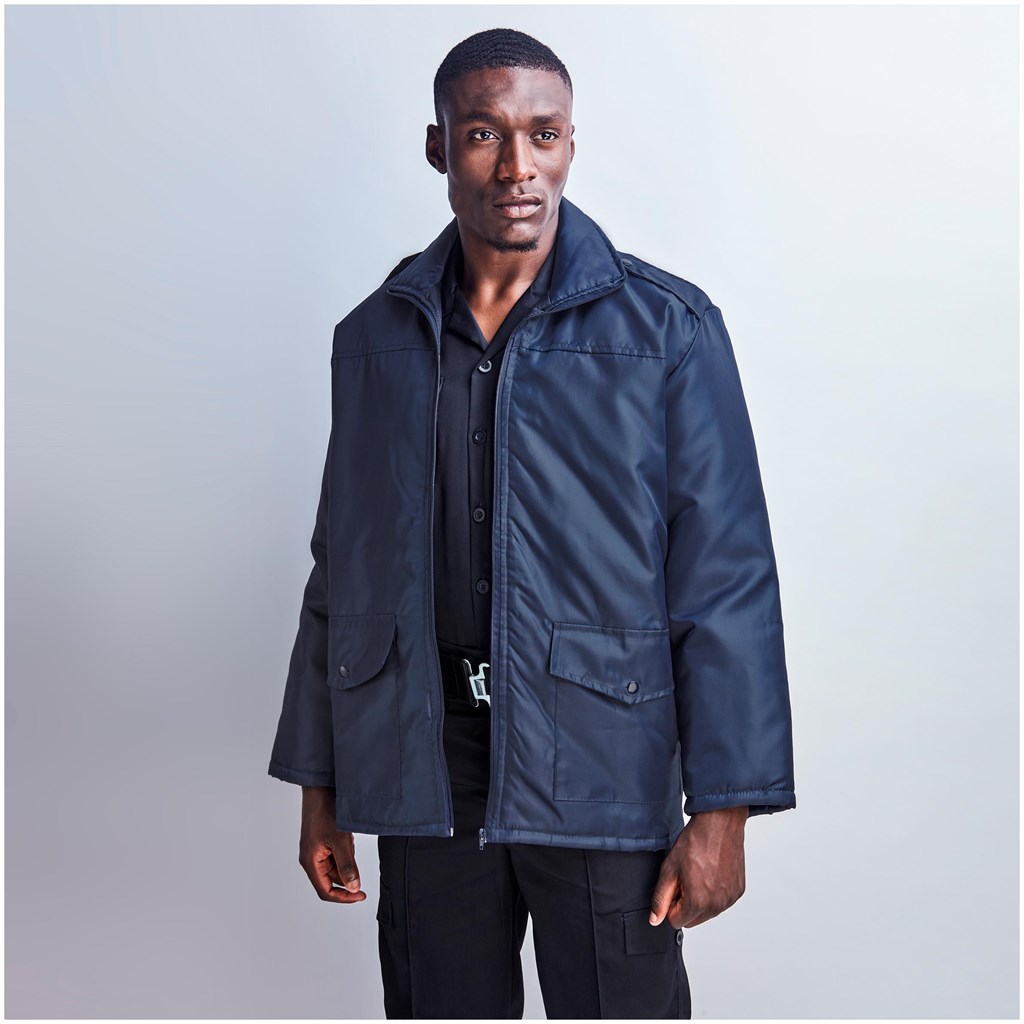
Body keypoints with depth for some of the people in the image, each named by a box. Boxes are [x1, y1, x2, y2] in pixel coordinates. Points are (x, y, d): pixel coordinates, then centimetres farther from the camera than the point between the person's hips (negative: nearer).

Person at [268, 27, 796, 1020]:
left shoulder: (668, 330, -4)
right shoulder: (376, 338, 7)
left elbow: (725, 577, -6)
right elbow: (340, 571, 11)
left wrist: (722, 811, -10)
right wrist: (319, 785, 12)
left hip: (601, 770, -3)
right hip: (424, 763, 3)